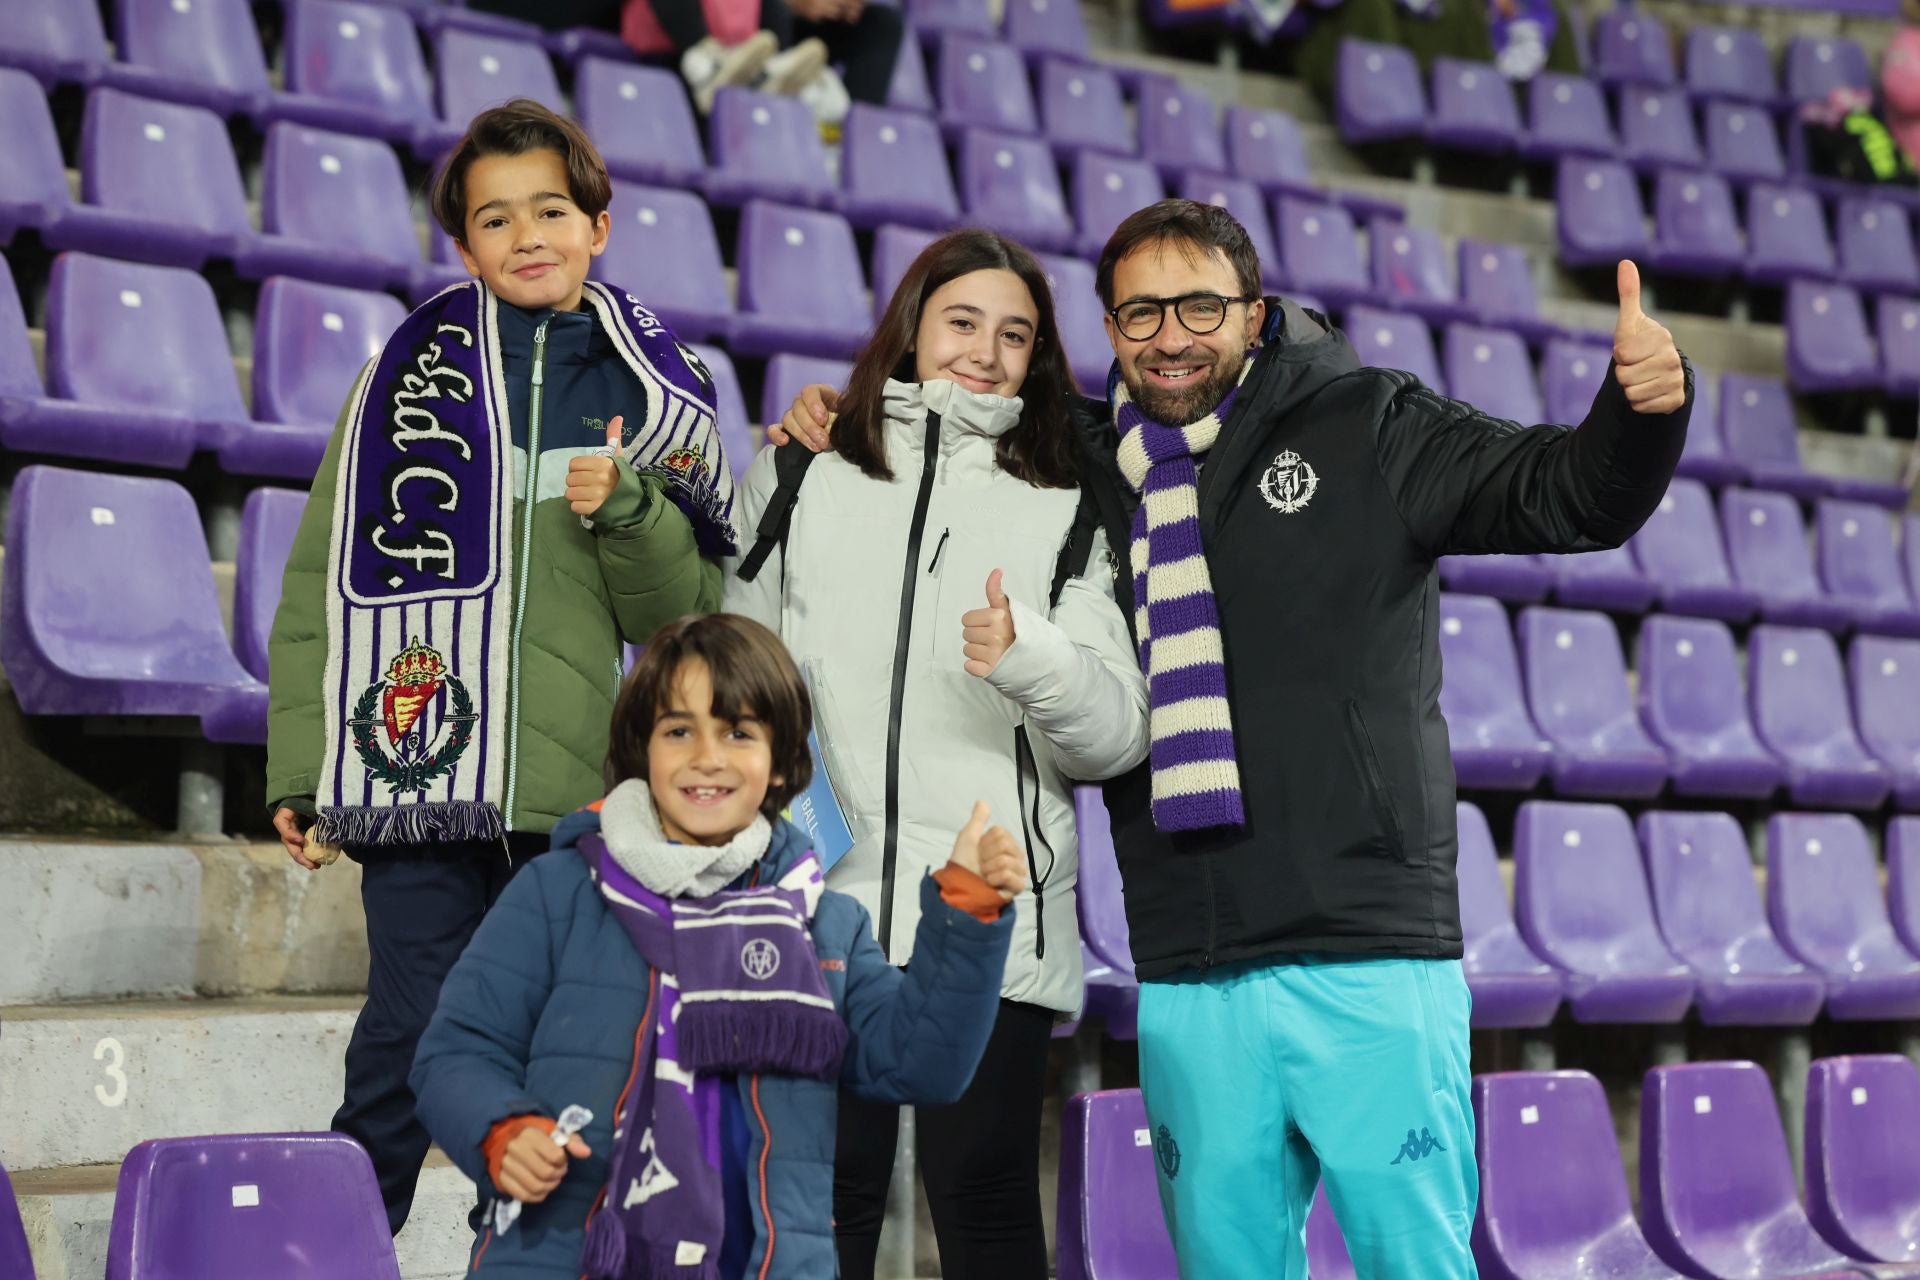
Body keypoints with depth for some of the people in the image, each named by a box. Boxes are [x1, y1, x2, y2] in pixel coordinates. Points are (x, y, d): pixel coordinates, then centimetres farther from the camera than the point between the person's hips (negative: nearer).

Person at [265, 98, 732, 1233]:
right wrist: (299, 766, -2)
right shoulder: (409, 371, 5)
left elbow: (682, 613, 10)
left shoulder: (654, 392, 10)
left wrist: (627, 509, -9)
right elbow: (327, 580, 4)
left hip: (576, 790, 2)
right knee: (408, 1044, -6)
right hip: (418, 764, -2)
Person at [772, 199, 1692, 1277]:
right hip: (1191, 980, 4)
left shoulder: (1363, 429, 3)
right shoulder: (1088, 482, 14)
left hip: (1370, 957, -4)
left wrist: (1642, 407, -21)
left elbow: (1571, 496, -1)